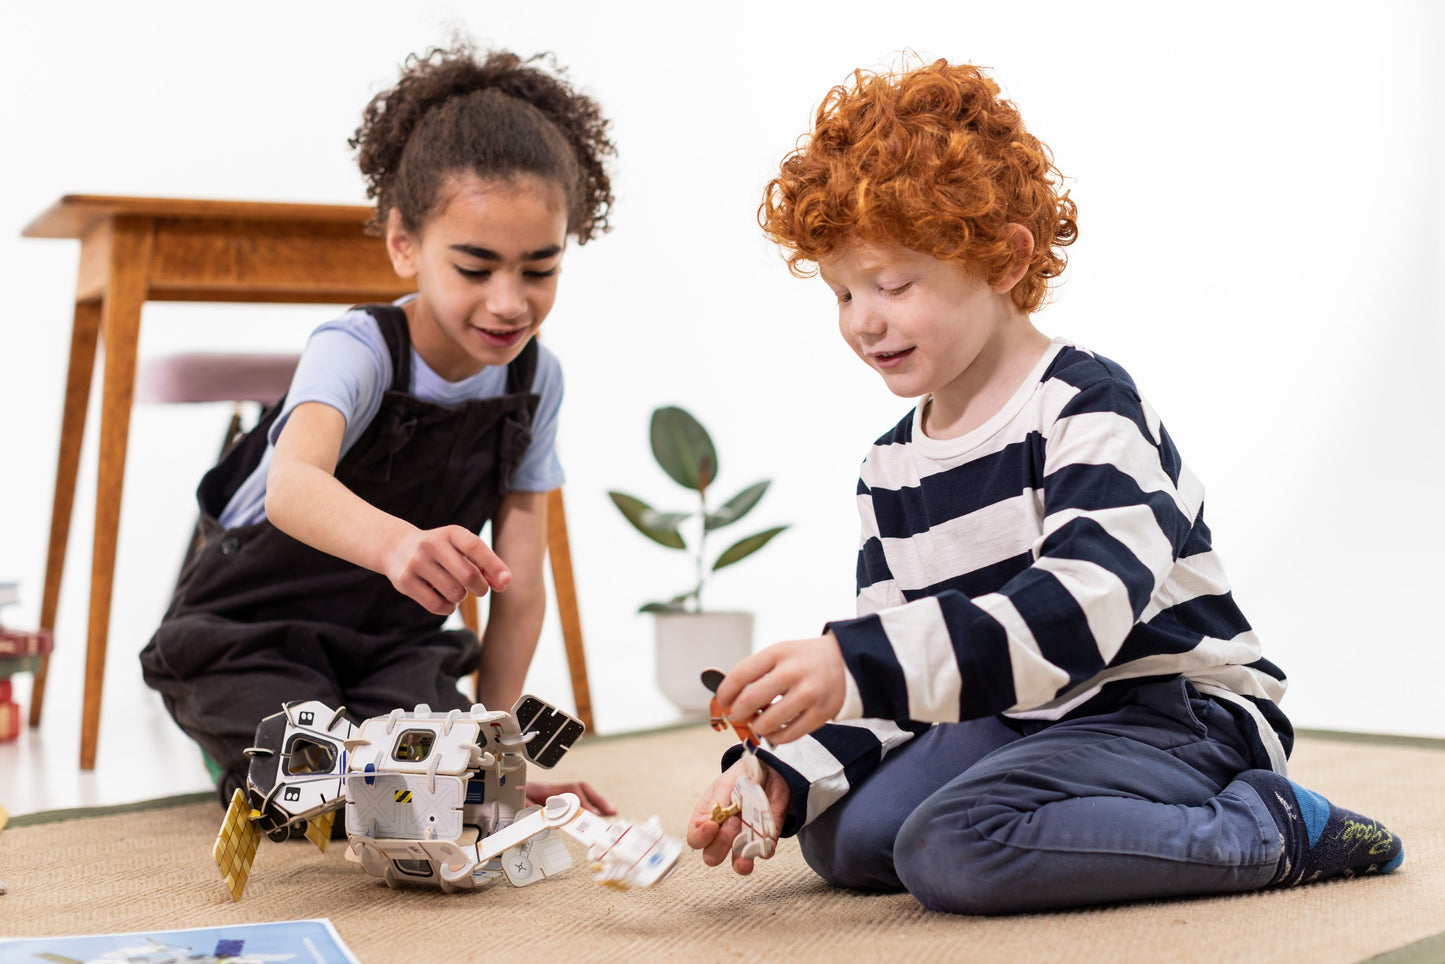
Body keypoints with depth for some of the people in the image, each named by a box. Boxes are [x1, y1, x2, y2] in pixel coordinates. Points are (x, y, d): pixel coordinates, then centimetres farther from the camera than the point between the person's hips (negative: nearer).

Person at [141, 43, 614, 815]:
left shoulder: (536, 380, -8)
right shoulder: (358, 351, -26)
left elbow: (519, 580, -2)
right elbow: (293, 488, -49)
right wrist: (396, 544, -71)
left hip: (390, 639, 4)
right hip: (250, 626, -4)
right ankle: (244, 740, 8)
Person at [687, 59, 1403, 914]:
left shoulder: (1088, 409, -15)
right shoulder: (891, 467, 10)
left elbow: (1073, 619, -32)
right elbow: (887, 663, 9)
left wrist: (856, 665, -42)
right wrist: (782, 775, -10)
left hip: (1178, 716, -8)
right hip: (1019, 720, 9)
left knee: (954, 845, -30)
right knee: (839, 835, -8)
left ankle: (1273, 832, -16)